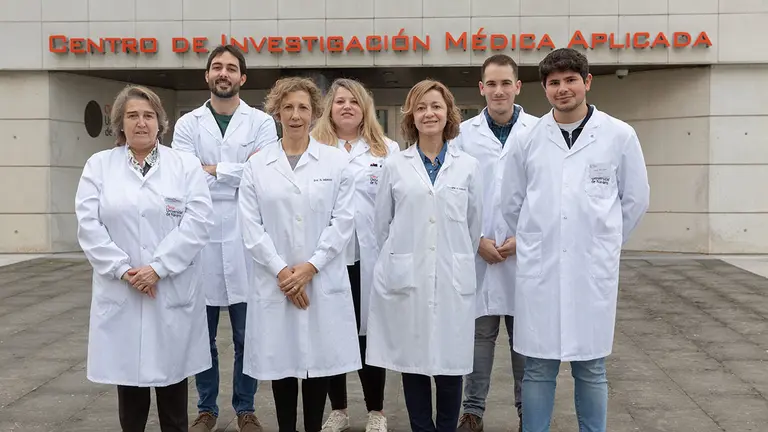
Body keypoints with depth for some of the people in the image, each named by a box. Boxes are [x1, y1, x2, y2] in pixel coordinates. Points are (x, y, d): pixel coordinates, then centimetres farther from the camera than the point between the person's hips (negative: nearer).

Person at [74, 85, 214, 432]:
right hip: (120, 292, 1)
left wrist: (158, 267, -15)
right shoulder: (98, 165, 7)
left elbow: (197, 222, -7)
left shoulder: (186, 165, 3)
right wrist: (124, 270, -12)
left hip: (172, 292, -1)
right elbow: (88, 225, -2)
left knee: (171, 372, 8)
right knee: (127, 374, 9)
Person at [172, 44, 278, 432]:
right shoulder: (188, 123, 8)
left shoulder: (261, 122, 5)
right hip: (200, 236, 1)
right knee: (202, 334, 10)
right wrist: (240, 174, -8)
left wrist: (213, 170, -7)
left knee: (247, 335, 7)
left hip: (245, 238, -1)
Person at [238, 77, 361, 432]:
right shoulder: (256, 165, 4)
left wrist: (310, 267, -10)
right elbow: (251, 226, -1)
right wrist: (282, 271, -10)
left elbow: (343, 221, -2)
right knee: (281, 360, 7)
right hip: (274, 281, 1)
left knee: (319, 360, 6)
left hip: (323, 280, 0)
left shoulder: (337, 161, 2)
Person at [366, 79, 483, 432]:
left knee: (450, 361, 5)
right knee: (412, 362, 7)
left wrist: (459, 262, 12)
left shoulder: (468, 166, 5)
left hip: (452, 280, 0)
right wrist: (397, 262, 11)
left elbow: (475, 224, 10)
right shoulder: (394, 166, 4)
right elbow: (381, 224, 9)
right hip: (406, 279, 0)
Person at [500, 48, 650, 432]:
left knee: (591, 369, 10)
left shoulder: (620, 135, -1)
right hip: (538, 270, 1)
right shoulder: (526, 140, 2)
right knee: (538, 368, 7)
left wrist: (602, 242, 13)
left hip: (594, 270, -1)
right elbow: (511, 203, 11)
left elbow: (636, 199, 8)